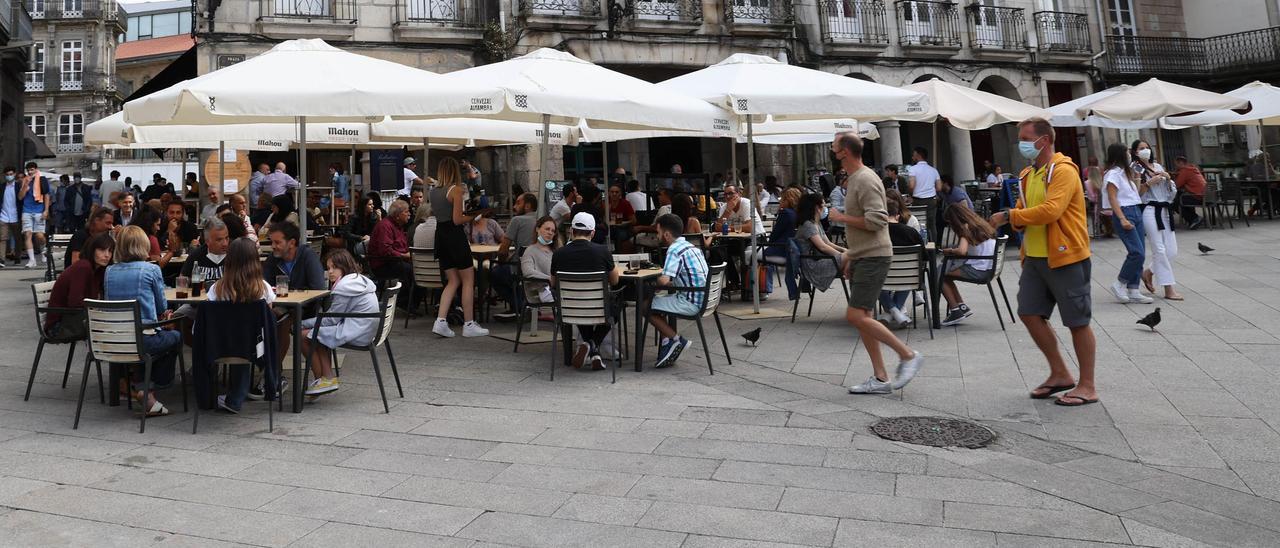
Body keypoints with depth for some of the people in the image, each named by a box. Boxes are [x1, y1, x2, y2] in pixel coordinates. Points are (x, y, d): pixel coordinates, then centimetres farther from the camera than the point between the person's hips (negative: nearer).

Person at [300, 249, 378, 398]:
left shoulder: (344, 287, -15)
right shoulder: (360, 280, 15)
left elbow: (331, 319, -10)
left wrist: (303, 323, 0)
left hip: (355, 333, -10)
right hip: (364, 330, 10)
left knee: (304, 335, -3)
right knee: (319, 332, 21)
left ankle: (322, 380, 11)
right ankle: (328, 377, 13)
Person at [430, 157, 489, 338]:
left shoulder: (434, 191, 8)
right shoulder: (456, 189, -12)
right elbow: (457, 220, -16)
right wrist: (473, 216, 0)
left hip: (440, 235, 7)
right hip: (455, 235, -7)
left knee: (453, 281, 14)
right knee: (468, 280, 4)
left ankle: (441, 321, 2)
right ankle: (469, 325, 6)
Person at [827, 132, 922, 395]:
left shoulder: (866, 180, -14)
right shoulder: (855, 178, 18)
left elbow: (875, 220, -24)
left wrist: (842, 218, -11)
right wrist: (851, 258, 22)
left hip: (873, 257, -10)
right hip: (861, 257, 10)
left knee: (856, 316, -14)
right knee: (861, 317, 8)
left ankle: (908, 355, -2)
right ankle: (880, 378, 12)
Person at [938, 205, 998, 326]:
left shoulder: (966, 228, -11)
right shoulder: (979, 224, 15)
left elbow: (962, 251, -27)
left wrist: (949, 251, -8)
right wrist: (953, 250, 8)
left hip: (978, 270, -9)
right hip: (989, 267, 9)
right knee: (945, 274, 15)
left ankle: (956, 311, 2)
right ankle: (962, 306, 13)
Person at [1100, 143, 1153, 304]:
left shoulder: (1125, 172, 20)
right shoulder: (1113, 173, -8)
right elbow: (1112, 198, -14)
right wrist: (1122, 219, -20)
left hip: (1136, 212, 9)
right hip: (1124, 213, -9)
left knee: (1139, 253, 4)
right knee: (1137, 252, -15)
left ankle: (1133, 291, 7)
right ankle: (1120, 284, 0)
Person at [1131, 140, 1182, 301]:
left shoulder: (1158, 166, 17)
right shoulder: (1135, 169, 0)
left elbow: (1172, 190, 19)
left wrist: (1168, 178, 1)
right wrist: (1149, 182, -16)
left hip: (1164, 210, 6)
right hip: (1149, 210, -6)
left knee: (1172, 251, 3)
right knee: (1159, 250, -7)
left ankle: (1148, 273, 28)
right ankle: (1168, 289, -4)